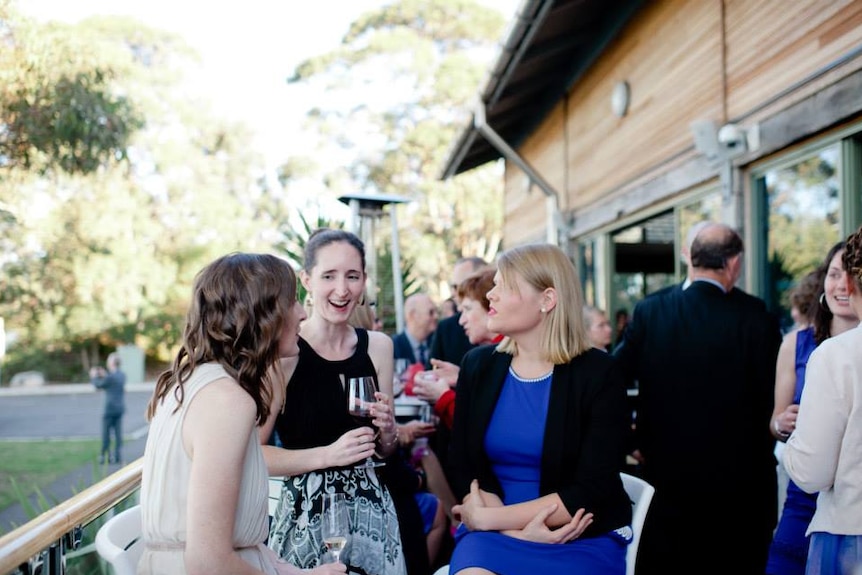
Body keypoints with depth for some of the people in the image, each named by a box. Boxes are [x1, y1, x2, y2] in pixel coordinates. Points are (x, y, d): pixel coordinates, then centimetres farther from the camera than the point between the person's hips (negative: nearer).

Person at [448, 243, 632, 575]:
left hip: (583, 540, -2)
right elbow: (464, 470, 1)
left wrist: (488, 517, -16)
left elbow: (592, 490, -13)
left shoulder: (597, 373, -8)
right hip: (497, 534, 2)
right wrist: (519, 532, -16)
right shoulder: (478, 366, 2)